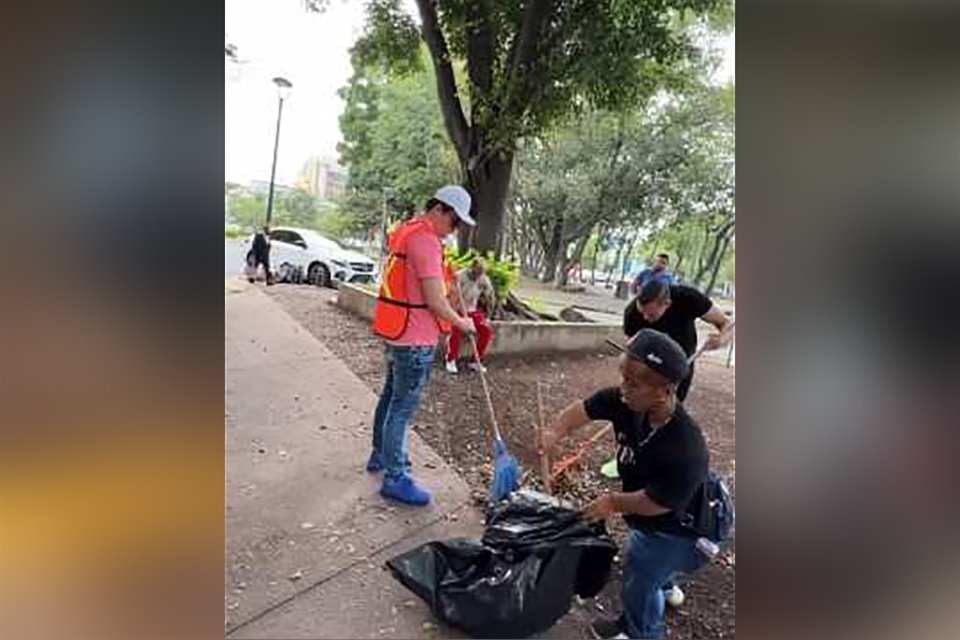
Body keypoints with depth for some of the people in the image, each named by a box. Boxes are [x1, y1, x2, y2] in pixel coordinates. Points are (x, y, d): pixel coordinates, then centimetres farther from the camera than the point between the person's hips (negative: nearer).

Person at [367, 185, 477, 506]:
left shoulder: (407, 232, 12)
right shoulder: (426, 241, -20)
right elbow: (435, 301, -23)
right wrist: (461, 322, -7)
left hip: (399, 334, 10)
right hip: (415, 339, -10)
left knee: (391, 396, 21)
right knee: (404, 407, -2)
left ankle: (381, 455, 37)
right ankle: (395, 478, 9)